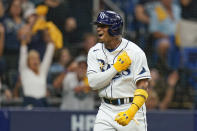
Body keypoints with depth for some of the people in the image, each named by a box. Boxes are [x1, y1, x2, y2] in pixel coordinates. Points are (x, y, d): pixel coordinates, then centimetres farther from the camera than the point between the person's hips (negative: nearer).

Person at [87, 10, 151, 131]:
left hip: (132, 107, -3)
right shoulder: (95, 52, 4)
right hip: (106, 110, 3)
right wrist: (117, 67, -16)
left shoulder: (134, 52, -9)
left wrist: (131, 111, -28)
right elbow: (93, 83, -7)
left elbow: (143, 86, -14)